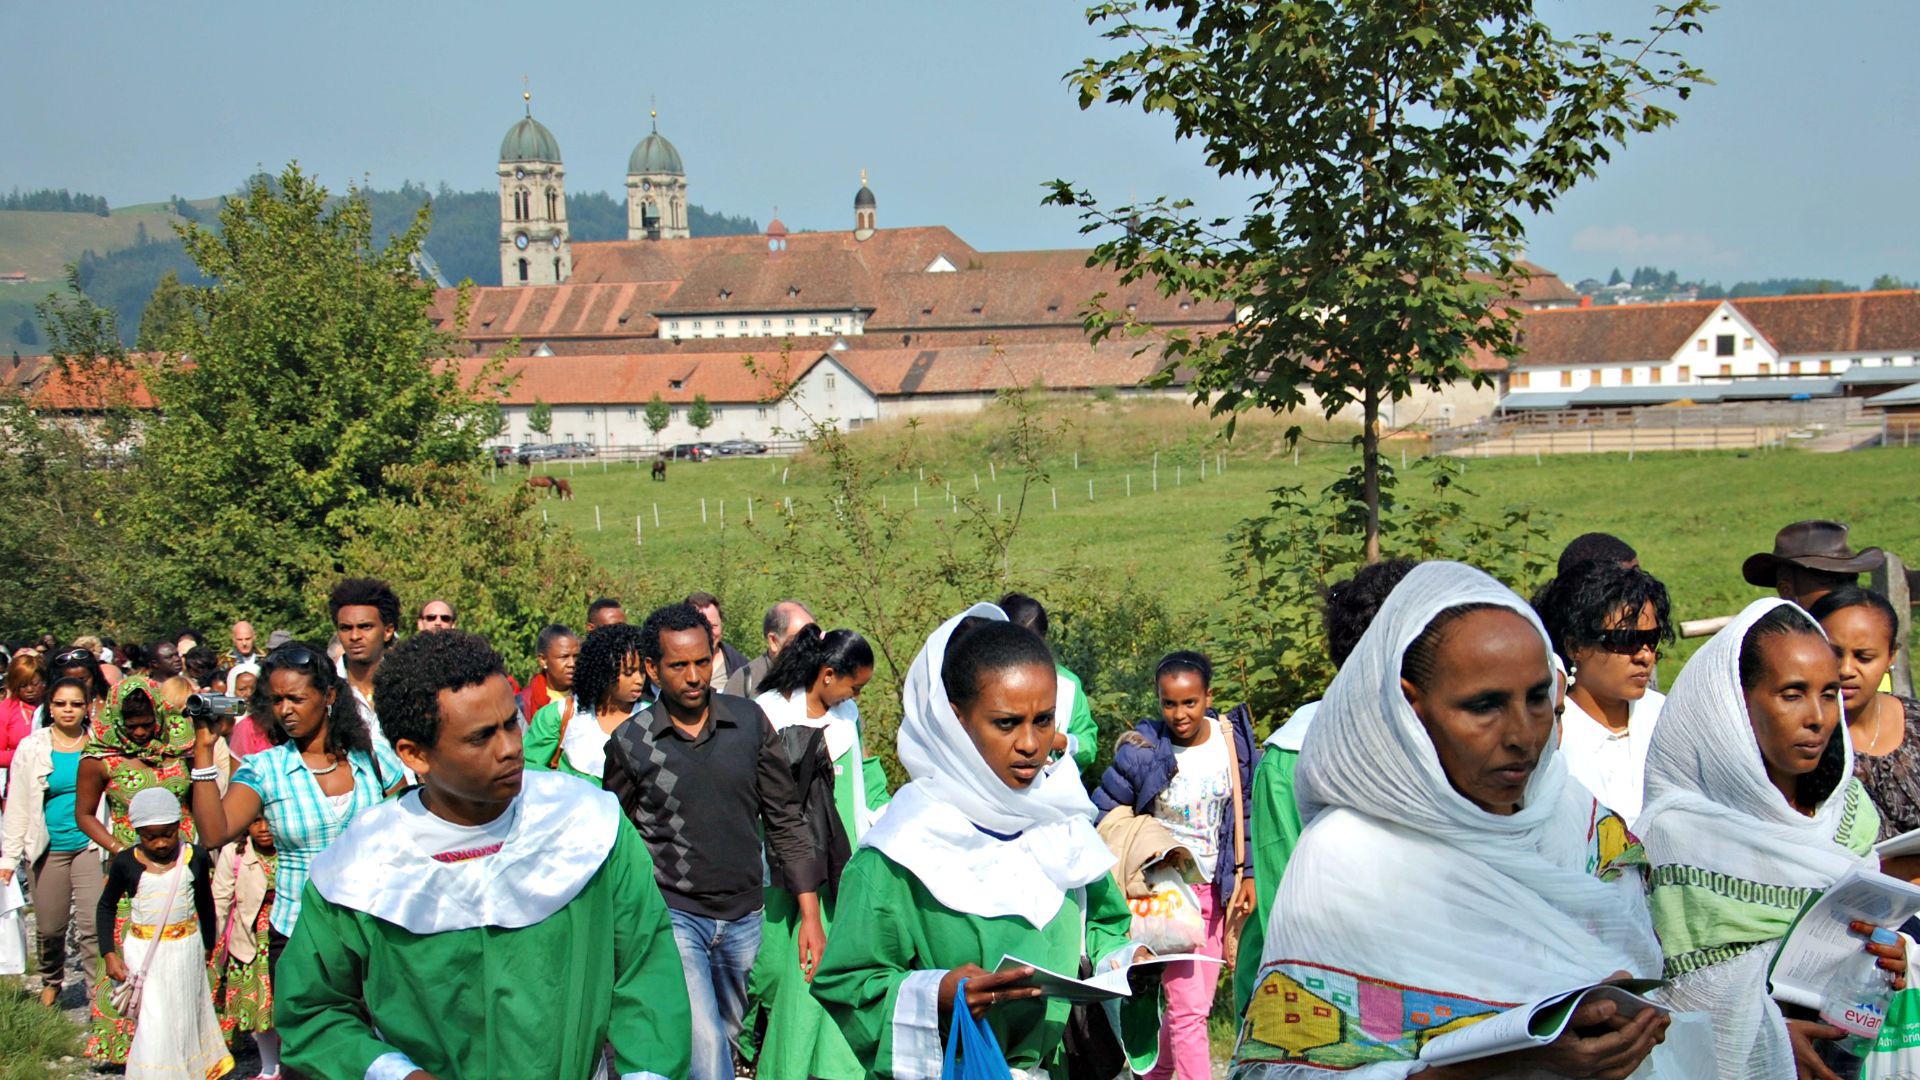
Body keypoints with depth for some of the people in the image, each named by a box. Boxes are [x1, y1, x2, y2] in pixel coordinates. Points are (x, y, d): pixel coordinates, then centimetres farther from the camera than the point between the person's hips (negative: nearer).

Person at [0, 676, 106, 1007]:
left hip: (89, 845, -1)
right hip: (49, 849, 1)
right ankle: (51, 982, 34)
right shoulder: (32, 749, 3)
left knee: (92, 924, -12)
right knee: (49, 928, 8)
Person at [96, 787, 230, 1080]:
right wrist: (109, 954, -2)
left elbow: (205, 903, 10)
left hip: (186, 951, 1)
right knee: (150, 1024, -4)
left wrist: (208, 945, 18)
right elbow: (106, 907, 5)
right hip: (142, 953, -1)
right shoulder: (126, 863, -8)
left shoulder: (194, 858, -5)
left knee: (183, 1018, 13)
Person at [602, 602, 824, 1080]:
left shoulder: (749, 722, -1)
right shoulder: (629, 742, -5)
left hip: (743, 916, 3)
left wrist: (810, 915, 0)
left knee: (727, 1036, 15)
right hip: (672, 915, -3)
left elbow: (784, 820, 4)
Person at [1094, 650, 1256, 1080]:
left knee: (1196, 1004, 13)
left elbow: (1243, 813, 10)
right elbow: (1102, 816, -7)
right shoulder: (1142, 751, -15)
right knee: (1190, 1007, -9)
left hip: (1213, 887, 5)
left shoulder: (1233, 740, -3)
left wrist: (1246, 875, 9)